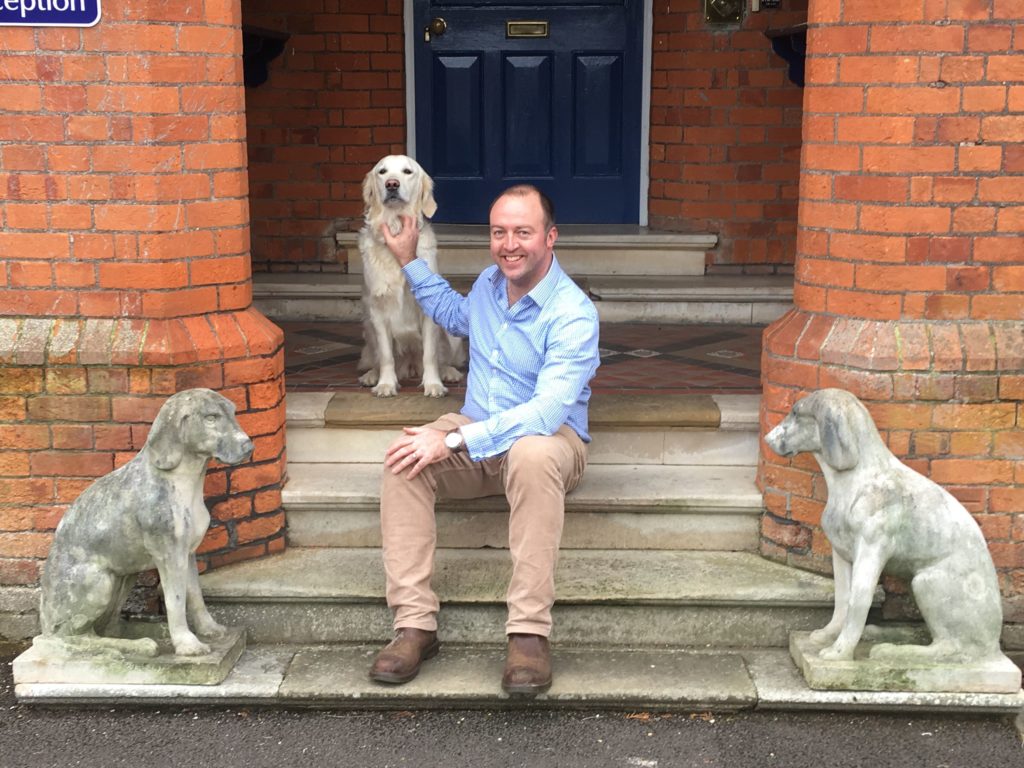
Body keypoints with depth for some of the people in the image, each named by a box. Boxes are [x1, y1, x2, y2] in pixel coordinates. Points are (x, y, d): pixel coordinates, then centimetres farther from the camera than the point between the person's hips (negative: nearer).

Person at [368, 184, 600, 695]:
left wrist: (455, 439, -36)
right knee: (402, 459, -25)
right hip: (473, 434, 6)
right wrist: (409, 261, 28)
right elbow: (456, 315, 34)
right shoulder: (489, 283, 6)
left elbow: (549, 411, -31)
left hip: (548, 439, -6)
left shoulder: (573, 314, -18)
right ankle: (415, 624, -26)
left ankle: (530, 632, -38)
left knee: (534, 454, -42)